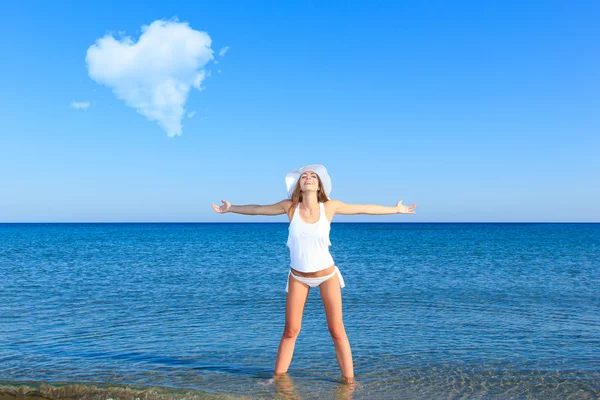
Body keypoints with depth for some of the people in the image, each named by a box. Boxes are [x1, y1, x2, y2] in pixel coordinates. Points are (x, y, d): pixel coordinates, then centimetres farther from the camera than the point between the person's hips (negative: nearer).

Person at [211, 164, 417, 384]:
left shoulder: (329, 207, -11)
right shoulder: (290, 206, -11)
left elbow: (365, 208, 1)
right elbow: (257, 209, 5)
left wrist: (396, 209, 9)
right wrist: (230, 208, 16)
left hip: (327, 274, -1)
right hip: (298, 276, 1)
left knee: (336, 330, 3)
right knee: (291, 330, 6)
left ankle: (349, 378, 13)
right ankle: (278, 376, 19)